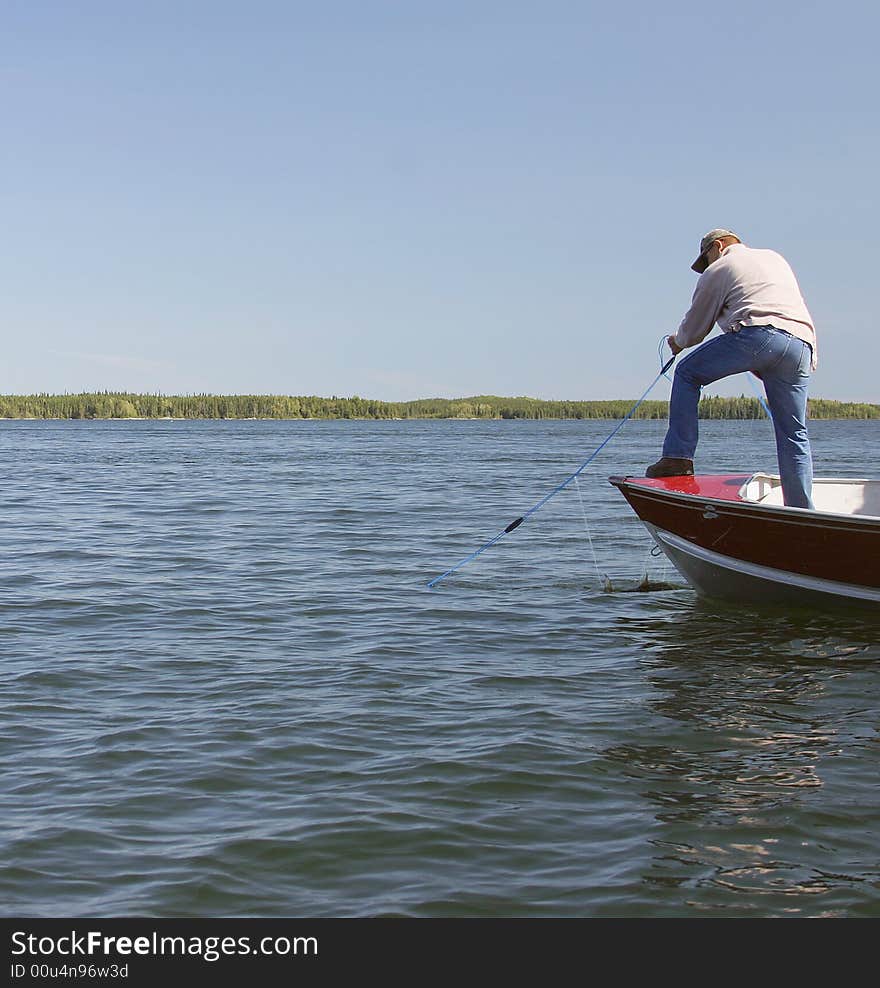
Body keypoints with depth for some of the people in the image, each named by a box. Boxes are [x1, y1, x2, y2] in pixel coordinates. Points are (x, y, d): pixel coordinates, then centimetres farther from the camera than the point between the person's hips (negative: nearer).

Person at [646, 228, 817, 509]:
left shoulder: (718, 269, 17)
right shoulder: (775, 258, 36)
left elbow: (695, 326, 21)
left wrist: (678, 342, 43)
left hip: (759, 333, -6)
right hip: (802, 343, 6)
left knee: (687, 373, 10)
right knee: (794, 434, 9)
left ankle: (678, 457, -1)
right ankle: (801, 513, 6)